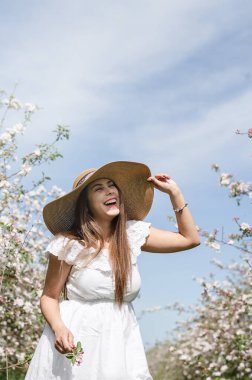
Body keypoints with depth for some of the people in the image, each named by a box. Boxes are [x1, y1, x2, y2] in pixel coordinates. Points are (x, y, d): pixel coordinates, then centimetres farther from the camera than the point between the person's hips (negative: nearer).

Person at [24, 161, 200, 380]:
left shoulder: (133, 233, 3)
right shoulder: (69, 244, -8)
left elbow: (190, 239, 11)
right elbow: (49, 297, -1)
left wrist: (174, 192, 7)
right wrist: (58, 328, -21)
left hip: (121, 343, 3)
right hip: (76, 342, -3)